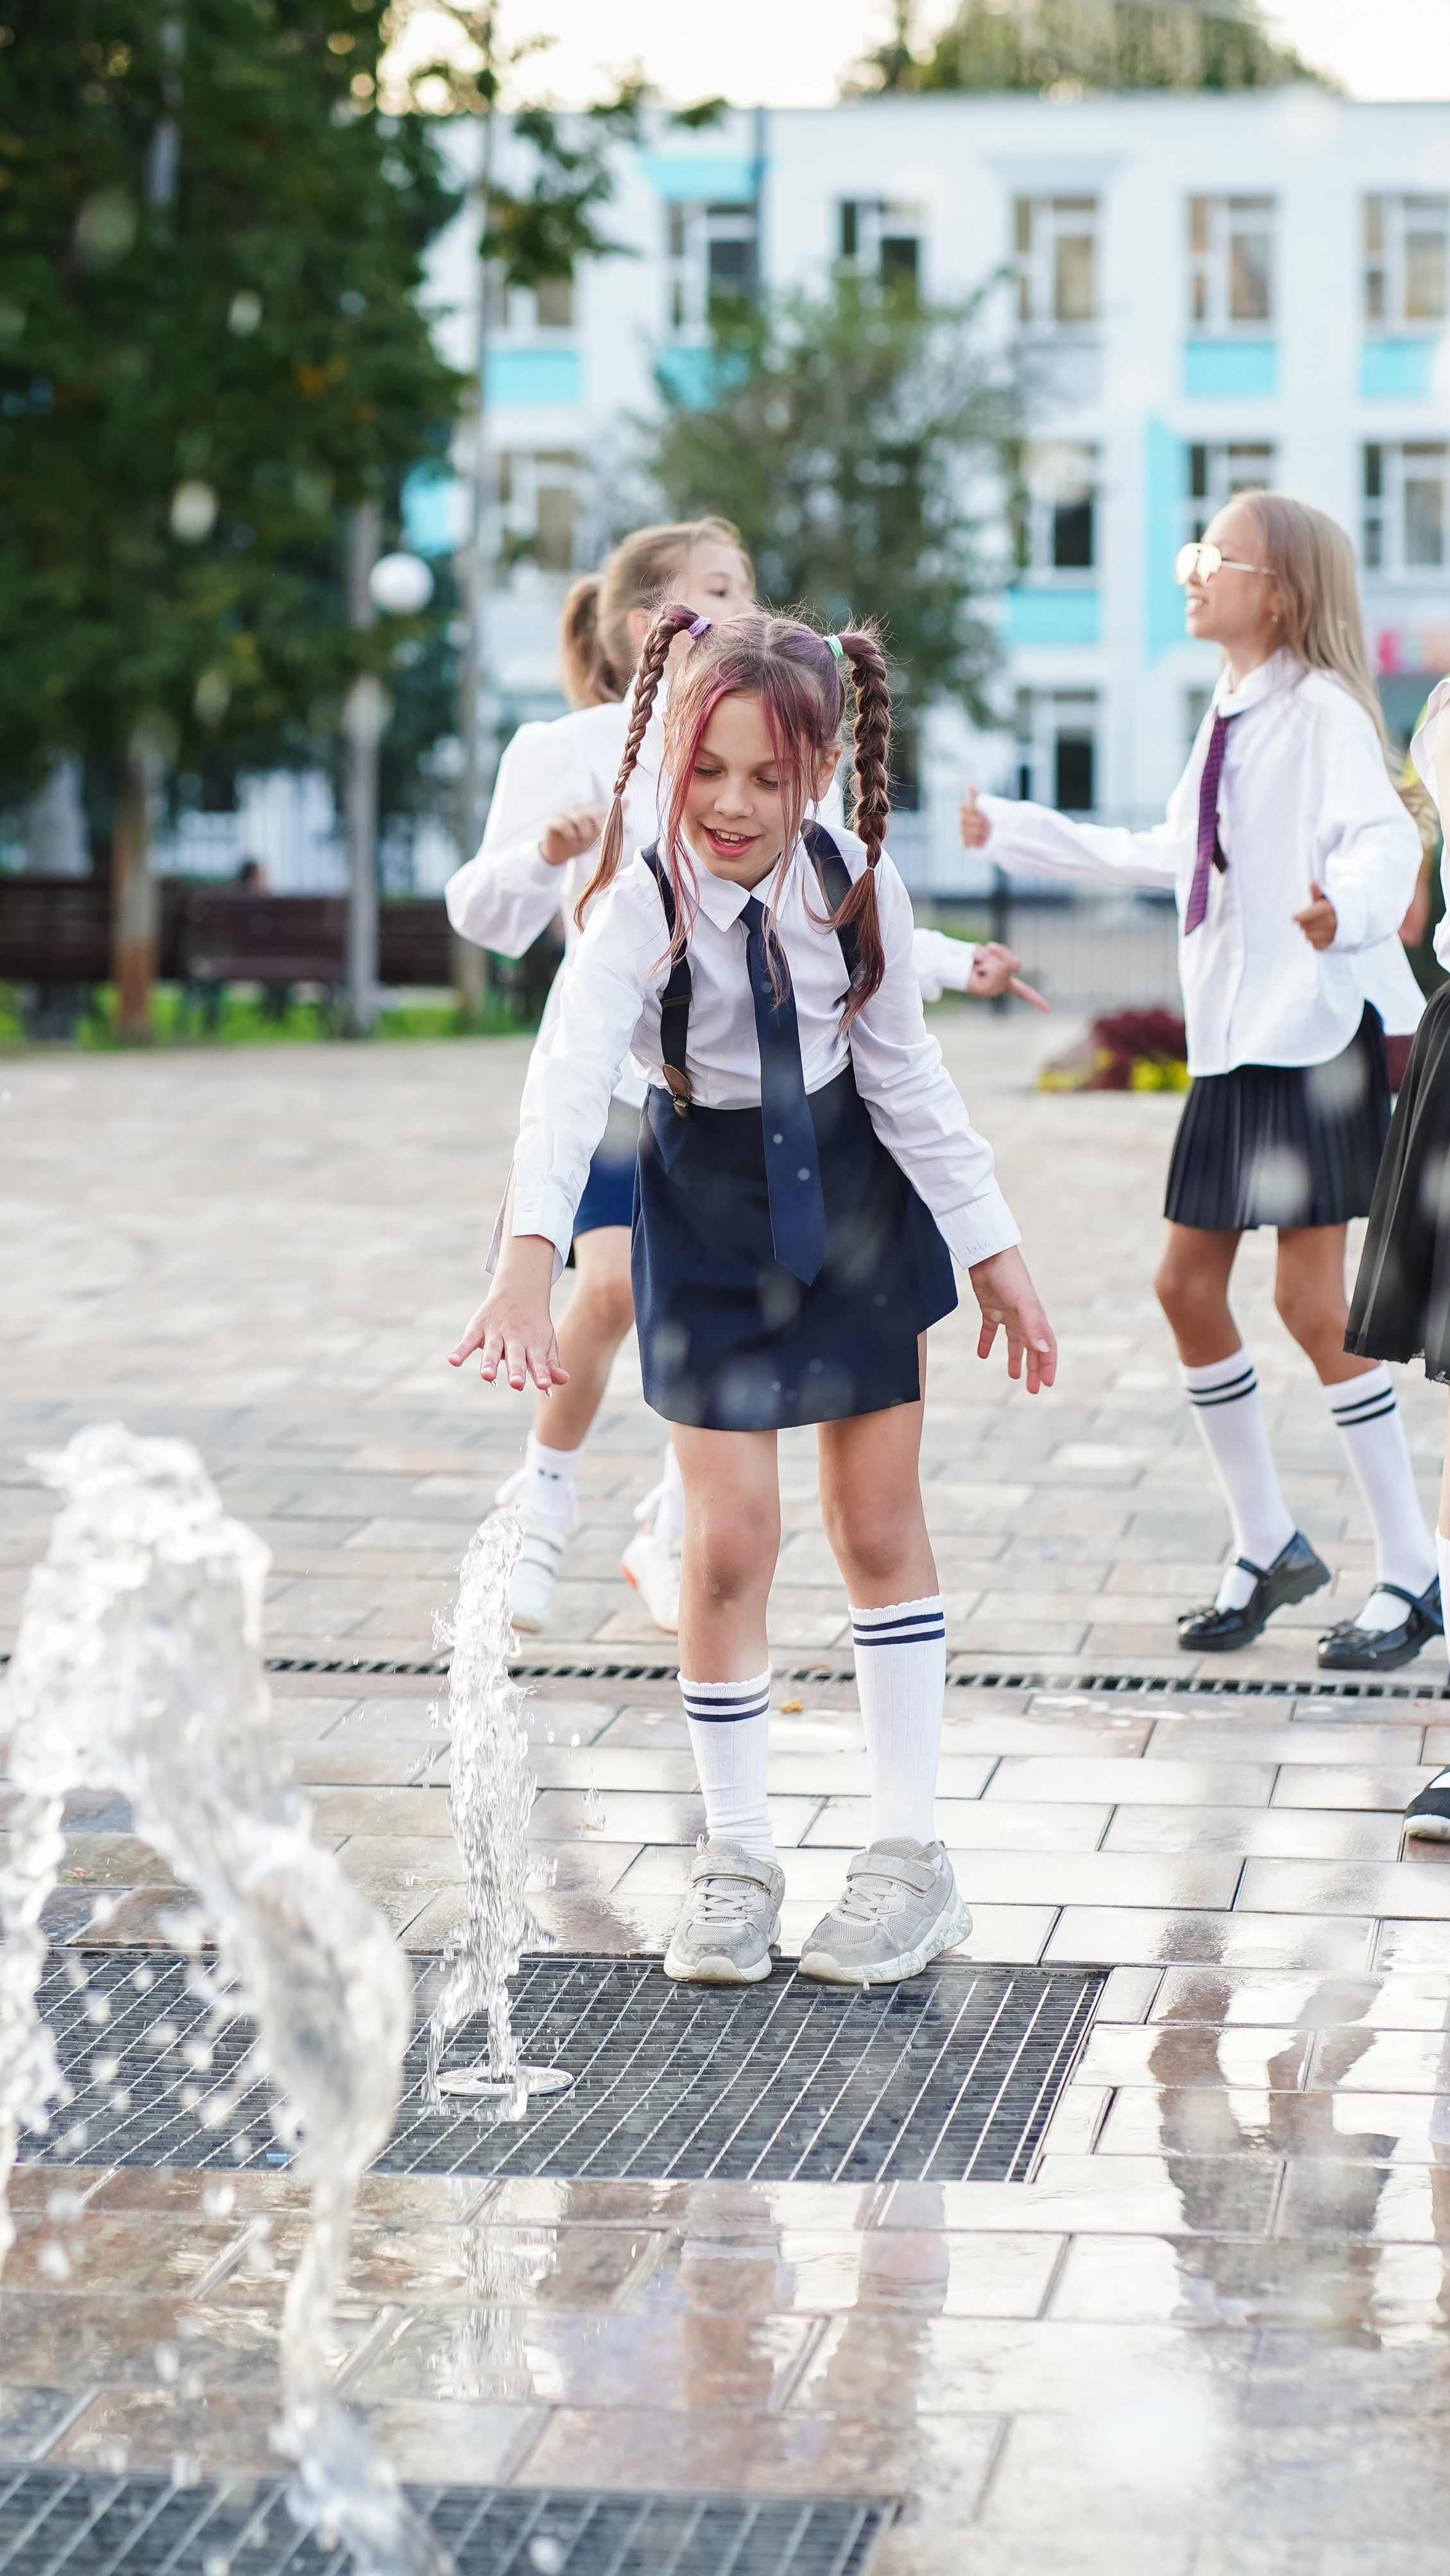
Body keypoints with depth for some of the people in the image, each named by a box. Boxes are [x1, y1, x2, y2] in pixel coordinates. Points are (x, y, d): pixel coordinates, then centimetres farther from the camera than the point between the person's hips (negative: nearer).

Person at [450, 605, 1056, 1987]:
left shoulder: (856, 888, -16)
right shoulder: (640, 904, -25)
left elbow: (902, 1071, -4)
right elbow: (570, 1079, -41)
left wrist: (991, 1249, 0)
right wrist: (526, 1259, -56)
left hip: (857, 1197, 2)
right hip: (710, 1214, -2)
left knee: (878, 1519, 6)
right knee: (728, 1539, -5)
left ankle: (911, 1852, 15)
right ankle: (735, 1859, 12)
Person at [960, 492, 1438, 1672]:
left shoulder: (1320, 710, -11)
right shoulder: (1231, 716, 14)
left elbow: (1387, 839, -26)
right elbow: (1174, 856, 28)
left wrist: (1347, 910, -49)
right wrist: (1010, 829, 35)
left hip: (1319, 1032, -8)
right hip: (1235, 1041, 8)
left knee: (1313, 1306, -9)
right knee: (1188, 1285, 7)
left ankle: (1412, 1576, 2)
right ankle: (1267, 1543, 23)